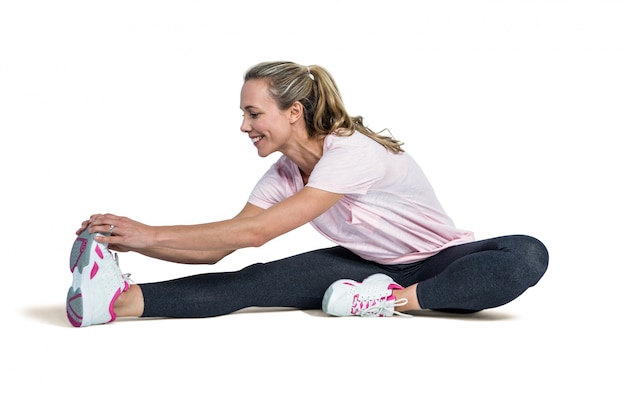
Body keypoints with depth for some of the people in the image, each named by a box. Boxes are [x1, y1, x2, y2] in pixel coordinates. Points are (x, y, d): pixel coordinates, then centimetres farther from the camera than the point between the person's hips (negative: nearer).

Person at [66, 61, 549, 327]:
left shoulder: (352, 155, -29)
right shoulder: (284, 174, -4)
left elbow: (254, 232, -34)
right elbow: (216, 250, -7)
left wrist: (152, 233, -34)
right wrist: (132, 241, -20)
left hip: (439, 261, -5)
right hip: (369, 266, 5)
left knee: (527, 256, -39)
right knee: (261, 281, -23)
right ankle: (122, 298, -38)